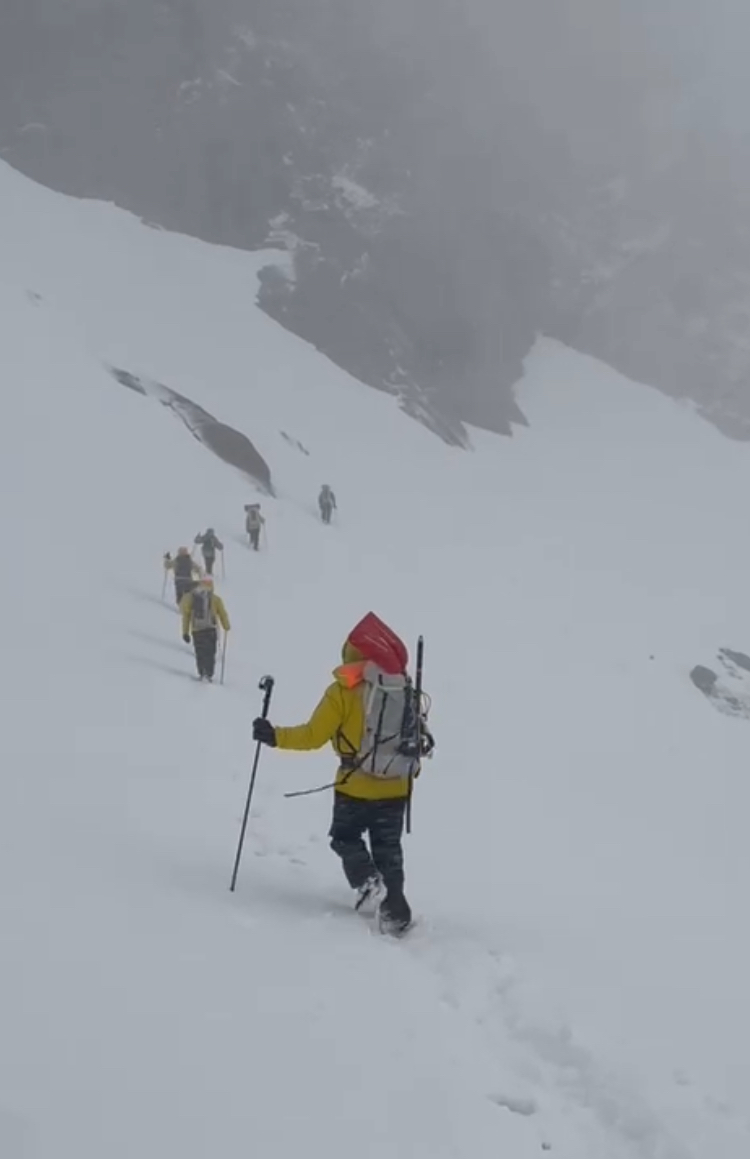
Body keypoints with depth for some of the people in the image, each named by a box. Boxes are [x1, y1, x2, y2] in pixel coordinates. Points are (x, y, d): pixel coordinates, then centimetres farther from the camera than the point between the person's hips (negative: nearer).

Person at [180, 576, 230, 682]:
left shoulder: (190, 597, 7)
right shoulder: (216, 599, 0)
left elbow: (186, 615, 7)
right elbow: (223, 614, 5)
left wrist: (185, 632, 11)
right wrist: (226, 627, 22)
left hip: (196, 630, 2)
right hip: (211, 629, -2)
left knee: (200, 653, 11)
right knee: (210, 653, 1)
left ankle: (201, 673, 1)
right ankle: (209, 674, -9)